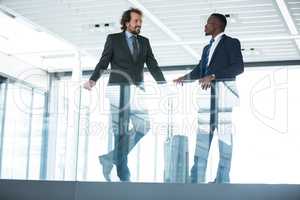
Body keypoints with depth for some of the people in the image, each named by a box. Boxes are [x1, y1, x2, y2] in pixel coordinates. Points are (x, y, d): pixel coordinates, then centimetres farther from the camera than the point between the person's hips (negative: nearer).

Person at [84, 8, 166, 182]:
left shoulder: (145, 42, 16)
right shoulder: (113, 39, 7)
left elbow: (153, 66, 12)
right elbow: (103, 62, 0)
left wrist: (164, 85, 0)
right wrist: (93, 80, -16)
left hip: (137, 91, 4)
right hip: (119, 90, -4)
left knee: (144, 127, -6)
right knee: (121, 131, -6)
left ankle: (110, 158, 6)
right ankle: (123, 173, 2)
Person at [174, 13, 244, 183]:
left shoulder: (231, 42, 3)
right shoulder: (207, 48, 26)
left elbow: (239, 67, -10)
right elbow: (199, 70, 23)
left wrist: (213, 76, -17)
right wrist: (184, 78, 5)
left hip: (224, 92, -7)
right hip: (208, 93, 7)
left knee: (224, 134, -7)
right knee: (202, 135, 1)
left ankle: (222, 179, -6)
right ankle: (197, 178, 0)